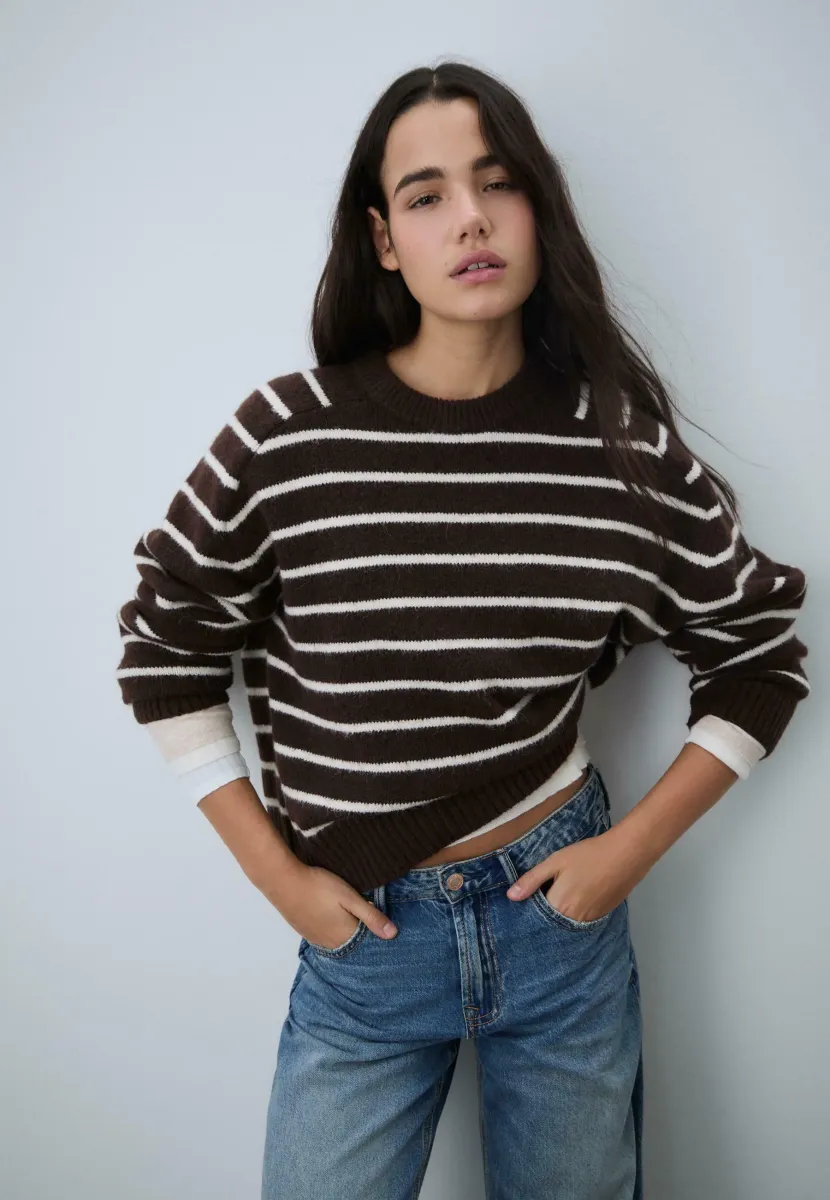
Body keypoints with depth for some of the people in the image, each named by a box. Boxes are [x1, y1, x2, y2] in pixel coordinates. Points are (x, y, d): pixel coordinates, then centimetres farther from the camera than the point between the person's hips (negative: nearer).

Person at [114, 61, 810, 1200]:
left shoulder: (624, 443, -9)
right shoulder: (288, 435, -12)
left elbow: (758, 653, 3)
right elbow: (165, 649, -2)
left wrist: (637, 845, -4)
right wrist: (277, 873, -3)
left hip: (561, 908, 2)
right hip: (361, 935, -1)